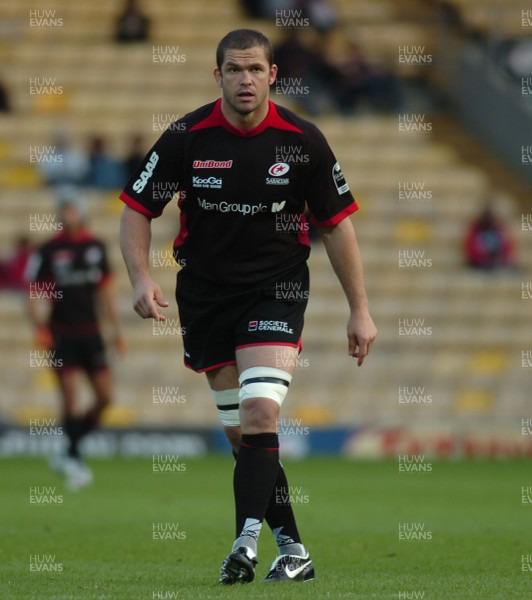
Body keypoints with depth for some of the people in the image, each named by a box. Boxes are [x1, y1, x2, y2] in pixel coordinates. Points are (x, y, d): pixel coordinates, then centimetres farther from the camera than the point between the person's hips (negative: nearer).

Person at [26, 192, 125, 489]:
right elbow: (35, 293, -3)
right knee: (71, 395, -10)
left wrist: (118, 329, 15)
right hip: (62, 334, -4)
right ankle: (74, 460, -2)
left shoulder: (96, 247, 8)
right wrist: (40, 328, -16)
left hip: (91, 332, 4)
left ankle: (68, 455, 13)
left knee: (105, 397, -1)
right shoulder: (49, 251, -4)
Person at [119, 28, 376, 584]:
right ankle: (292, 549, 13)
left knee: (259, 413, -21)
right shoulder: (186, 137, -8)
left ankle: (247, 540, -26)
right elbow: (136, 209, -1)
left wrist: (360, 310, 2)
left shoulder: (302, 140, -8)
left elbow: (336, 224, 2)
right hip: (204, 293, 2)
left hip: (276, 288, -2)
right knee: (240, 431, 4)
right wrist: (141, 278, -17)